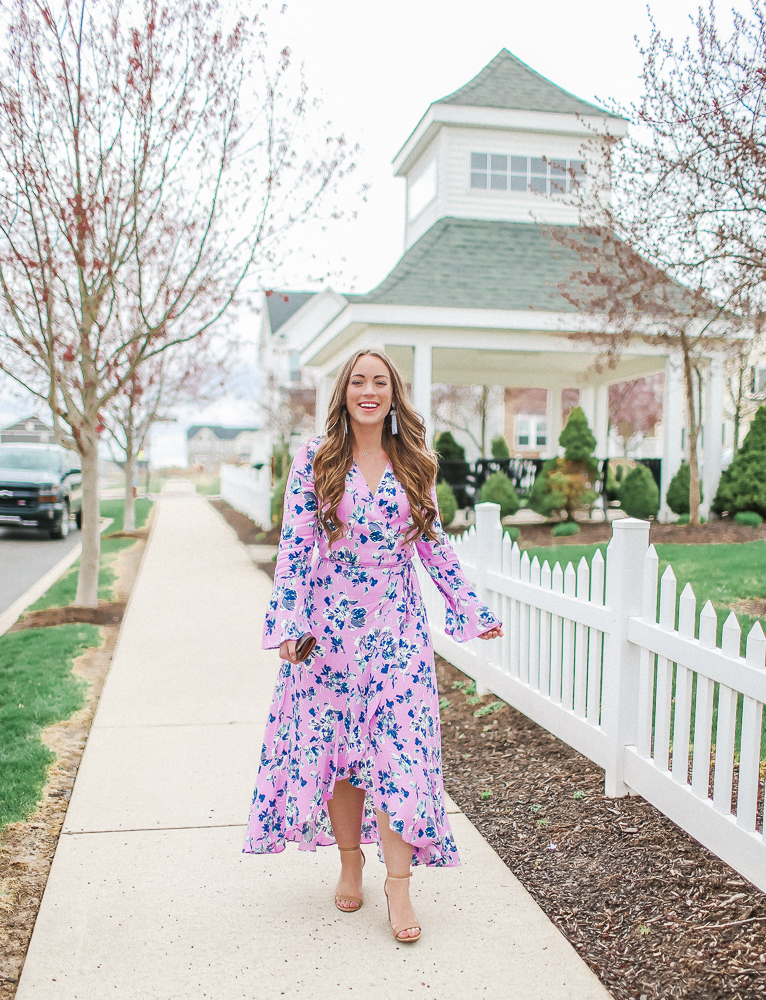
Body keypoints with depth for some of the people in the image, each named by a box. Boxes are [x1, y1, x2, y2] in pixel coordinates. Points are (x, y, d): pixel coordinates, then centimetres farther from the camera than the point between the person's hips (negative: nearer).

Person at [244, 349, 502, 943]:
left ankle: (398, 883, 8)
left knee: (401, 749, -3)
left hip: (398, 626, 1)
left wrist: (473, 610, 13)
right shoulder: (315, 460, -1)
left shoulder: (414, 464, 6)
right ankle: (350, 862, 27)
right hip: (331, 624, -1)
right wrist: (288, 623, -12)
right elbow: (294, 546, -4)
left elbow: (434, 544, 13)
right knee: (334, 744, 7)